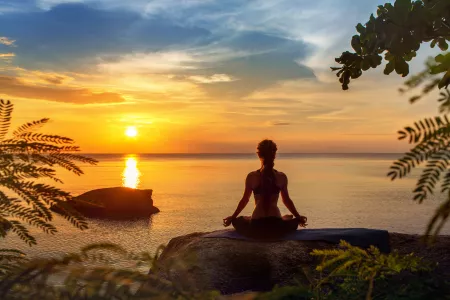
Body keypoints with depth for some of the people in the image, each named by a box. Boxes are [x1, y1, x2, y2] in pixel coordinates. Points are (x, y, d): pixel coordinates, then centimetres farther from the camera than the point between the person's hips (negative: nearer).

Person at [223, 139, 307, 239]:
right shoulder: (282, 177, 0)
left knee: (236, 221, 30)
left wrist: (233, 217, 21)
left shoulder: (251, 176, -2)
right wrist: (298, 217, 25)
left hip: (256, 227, -1)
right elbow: (286, 200, 9)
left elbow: (245, 200, 6)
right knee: (290, 219, 34)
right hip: (276, 226, 1)